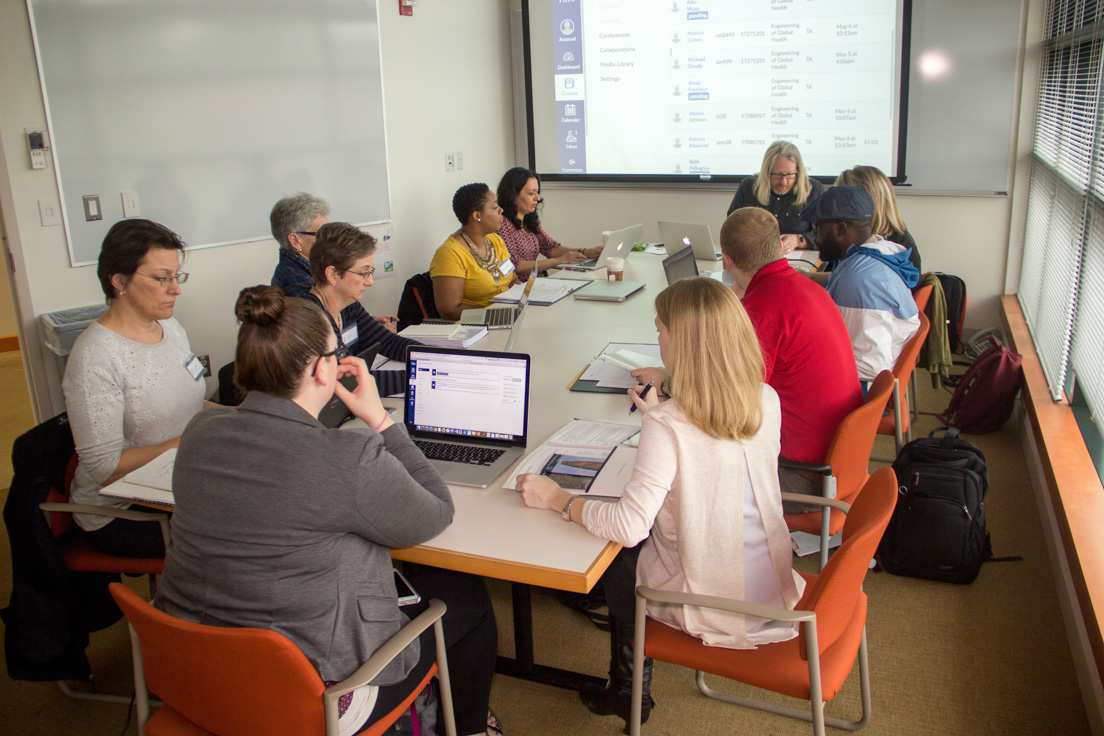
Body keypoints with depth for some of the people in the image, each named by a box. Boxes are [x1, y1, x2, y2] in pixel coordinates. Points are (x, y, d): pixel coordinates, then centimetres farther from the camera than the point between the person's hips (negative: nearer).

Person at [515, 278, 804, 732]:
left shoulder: (667, 427, -26)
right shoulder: (766, 401, -6)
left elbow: (628, 527, -28)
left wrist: (557, 499, -14)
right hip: (773, 590, 6)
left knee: (614, 562, 22)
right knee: (641, 547, 27)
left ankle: (628, 693, 40)